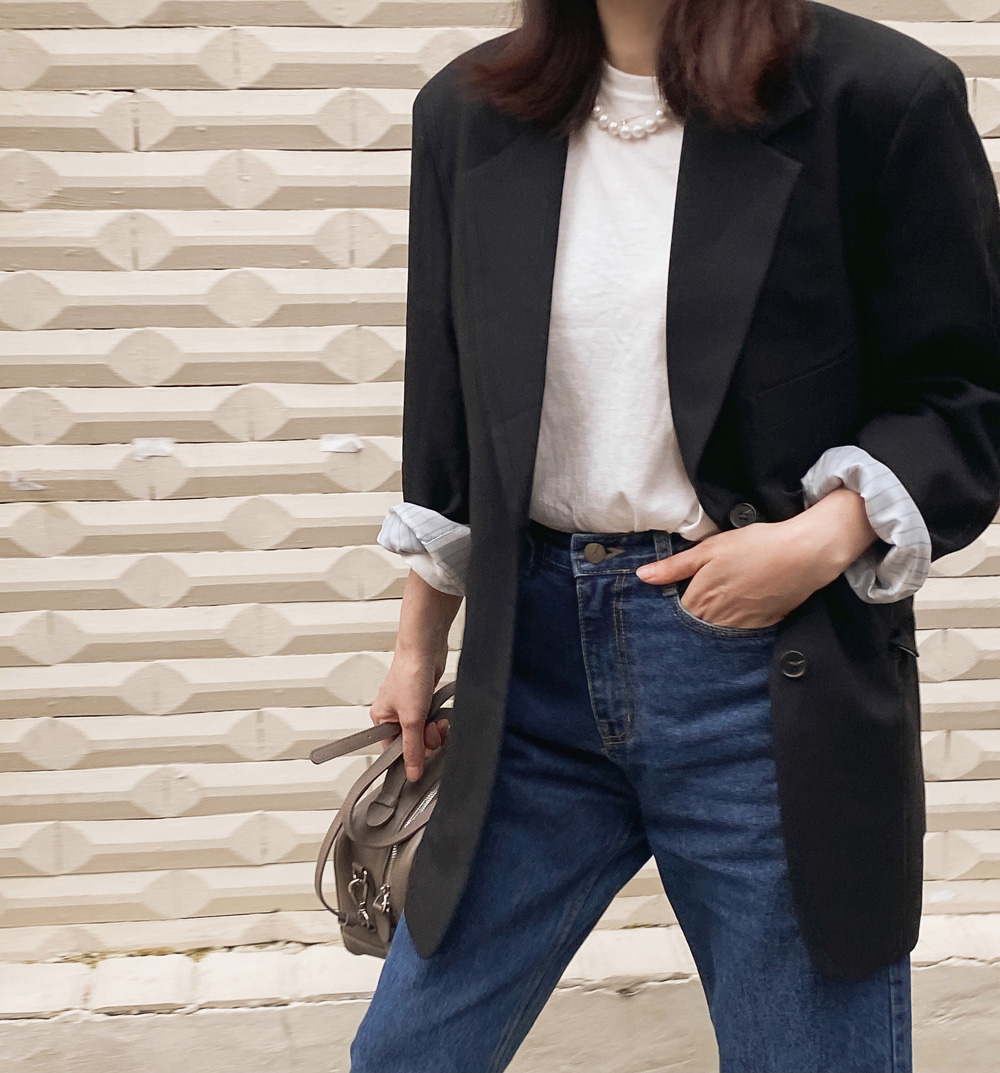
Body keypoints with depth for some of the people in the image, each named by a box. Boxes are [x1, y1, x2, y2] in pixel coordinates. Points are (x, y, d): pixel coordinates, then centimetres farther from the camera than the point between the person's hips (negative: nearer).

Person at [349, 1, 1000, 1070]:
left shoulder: (881, 97, -7)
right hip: (538, 652, 4)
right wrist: (419, 642, 17)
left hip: (770, 673, -3)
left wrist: (823, 538, -18)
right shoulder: (468, 111, 6)